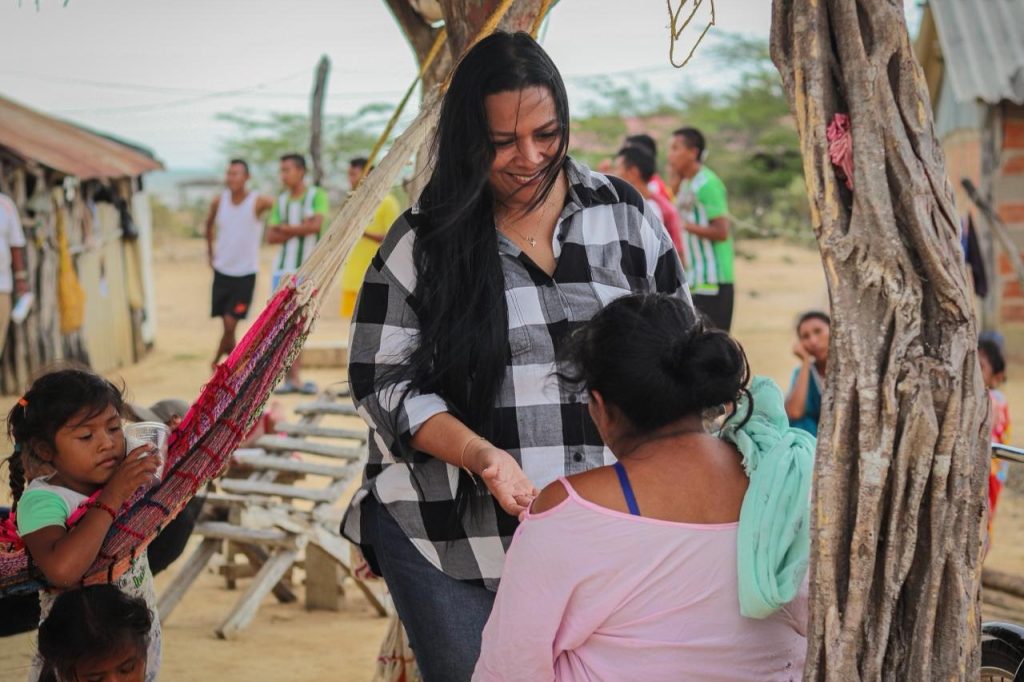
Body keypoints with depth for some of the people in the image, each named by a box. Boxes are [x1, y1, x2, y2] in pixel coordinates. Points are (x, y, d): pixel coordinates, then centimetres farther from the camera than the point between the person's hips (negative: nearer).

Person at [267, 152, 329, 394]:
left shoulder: (317, 196, 1)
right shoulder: (281, 201, 12)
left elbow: (316, 225, -14)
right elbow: (271, 236, 4)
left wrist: (286, 228, -4)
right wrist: (300, 229, -9)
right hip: (283, 268, 3)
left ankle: (293, 377, 2)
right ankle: (294, 378, -2)